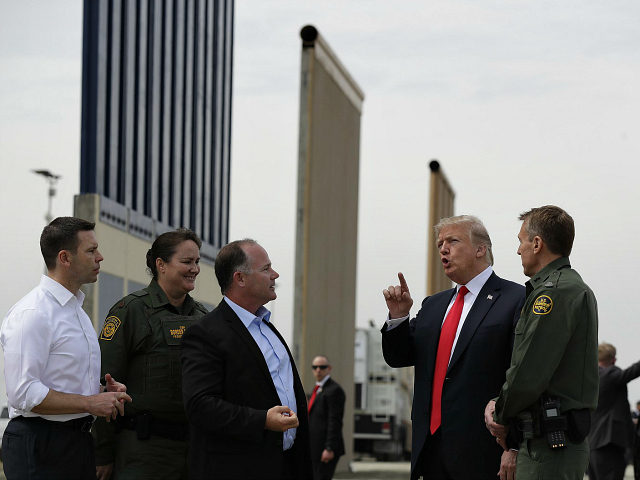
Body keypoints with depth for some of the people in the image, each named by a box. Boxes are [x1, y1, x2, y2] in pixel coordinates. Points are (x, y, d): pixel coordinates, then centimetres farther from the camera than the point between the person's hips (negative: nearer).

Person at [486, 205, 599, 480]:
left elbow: (528, 375, -19)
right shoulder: (577, 288, 19)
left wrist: (503, 416, -2)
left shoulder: (554, 292, -14)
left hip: (548, 447, -10)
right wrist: (498, 403, 7)